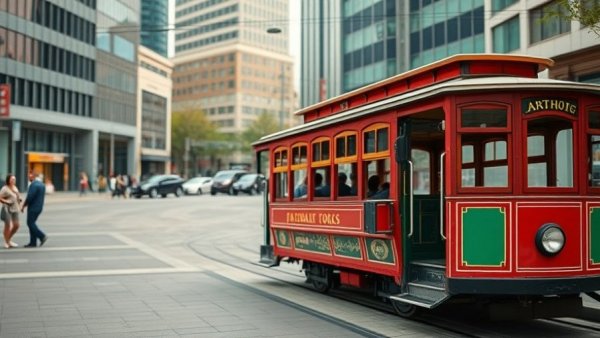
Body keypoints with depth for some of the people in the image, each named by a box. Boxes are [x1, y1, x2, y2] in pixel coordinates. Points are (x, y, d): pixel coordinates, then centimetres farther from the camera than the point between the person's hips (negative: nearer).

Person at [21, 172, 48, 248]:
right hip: (39, 207, 9)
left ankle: (42, 236, -8)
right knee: (32, 223, 11)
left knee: (30, 223, -3)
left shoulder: (33, 185, -16)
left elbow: (29, 197, -20)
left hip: (33, 208, -9)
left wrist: (23, 206, -9)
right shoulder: (41, 184, 13)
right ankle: (33, 242, 9)